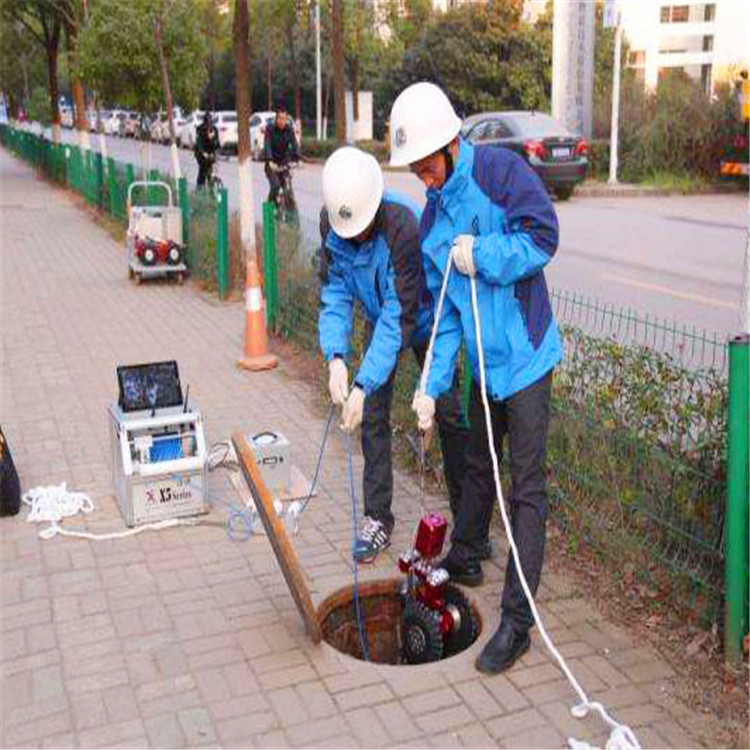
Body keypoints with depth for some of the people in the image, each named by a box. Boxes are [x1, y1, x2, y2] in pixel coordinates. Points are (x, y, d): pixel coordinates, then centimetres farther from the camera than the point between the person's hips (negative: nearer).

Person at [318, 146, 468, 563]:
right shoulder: (333, 221, -21)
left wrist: (363, 384, -42)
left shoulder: (403, 224, -38)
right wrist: (336, 356, -31)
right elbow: (335, 291, -15)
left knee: (449, 413, 2)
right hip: (380, 321, 5)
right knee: (373, 417, 1)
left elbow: (400, 316, -38)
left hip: (424, 321, -4)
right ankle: (378, 519, 12)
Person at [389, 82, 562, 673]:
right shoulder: (433, 220, 8)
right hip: (485, 364, 8)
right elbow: (443, 311, 7)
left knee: (527, 487, -3)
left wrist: (479, 256, -18)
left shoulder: (500, 170, -12)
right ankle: (463, 557, 47)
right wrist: (431, 386, 1)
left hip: (525, 357, -7)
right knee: (478, 465, 24)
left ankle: (517, 623, 3)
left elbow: (542, 236, -19)